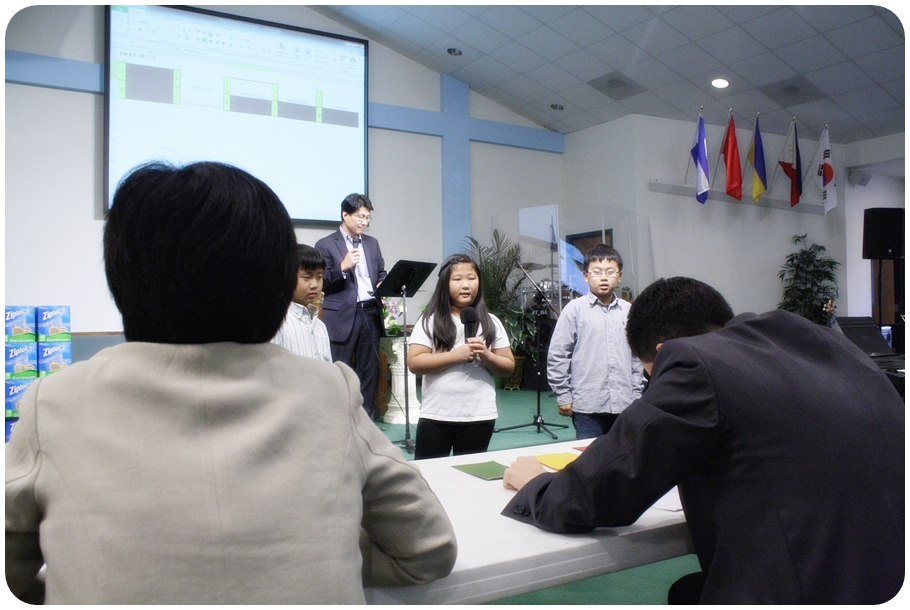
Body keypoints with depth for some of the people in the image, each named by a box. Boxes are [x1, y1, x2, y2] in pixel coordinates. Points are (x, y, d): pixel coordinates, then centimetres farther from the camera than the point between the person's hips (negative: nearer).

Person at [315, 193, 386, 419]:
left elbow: (381, 272, 22)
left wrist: (383, 284, 1)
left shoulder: (372, 243, 17)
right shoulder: (326, 244, 0)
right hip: (342, 316, -5)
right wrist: (343, 267, -19)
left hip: (371, 312, 5)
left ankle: (366, 416, 19)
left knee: (369, 369, 9)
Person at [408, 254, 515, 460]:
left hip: (479, 416, 2)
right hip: (436, 416, -1)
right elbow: (414, 363, -9)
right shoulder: (430, 320, -2)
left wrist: (486, 355, -14)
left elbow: (508, 367, 6)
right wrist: (455, 355, -17)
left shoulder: (491, 322, 4)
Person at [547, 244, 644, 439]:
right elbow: (557, 355, -3)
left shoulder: (628, 311, 8)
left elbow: (637, 356, 14)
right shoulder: (575, 309, -3)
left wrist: (637, 395, 12)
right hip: (588, 405, -3)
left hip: (624, 404, 4)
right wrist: (563, 396, -3)